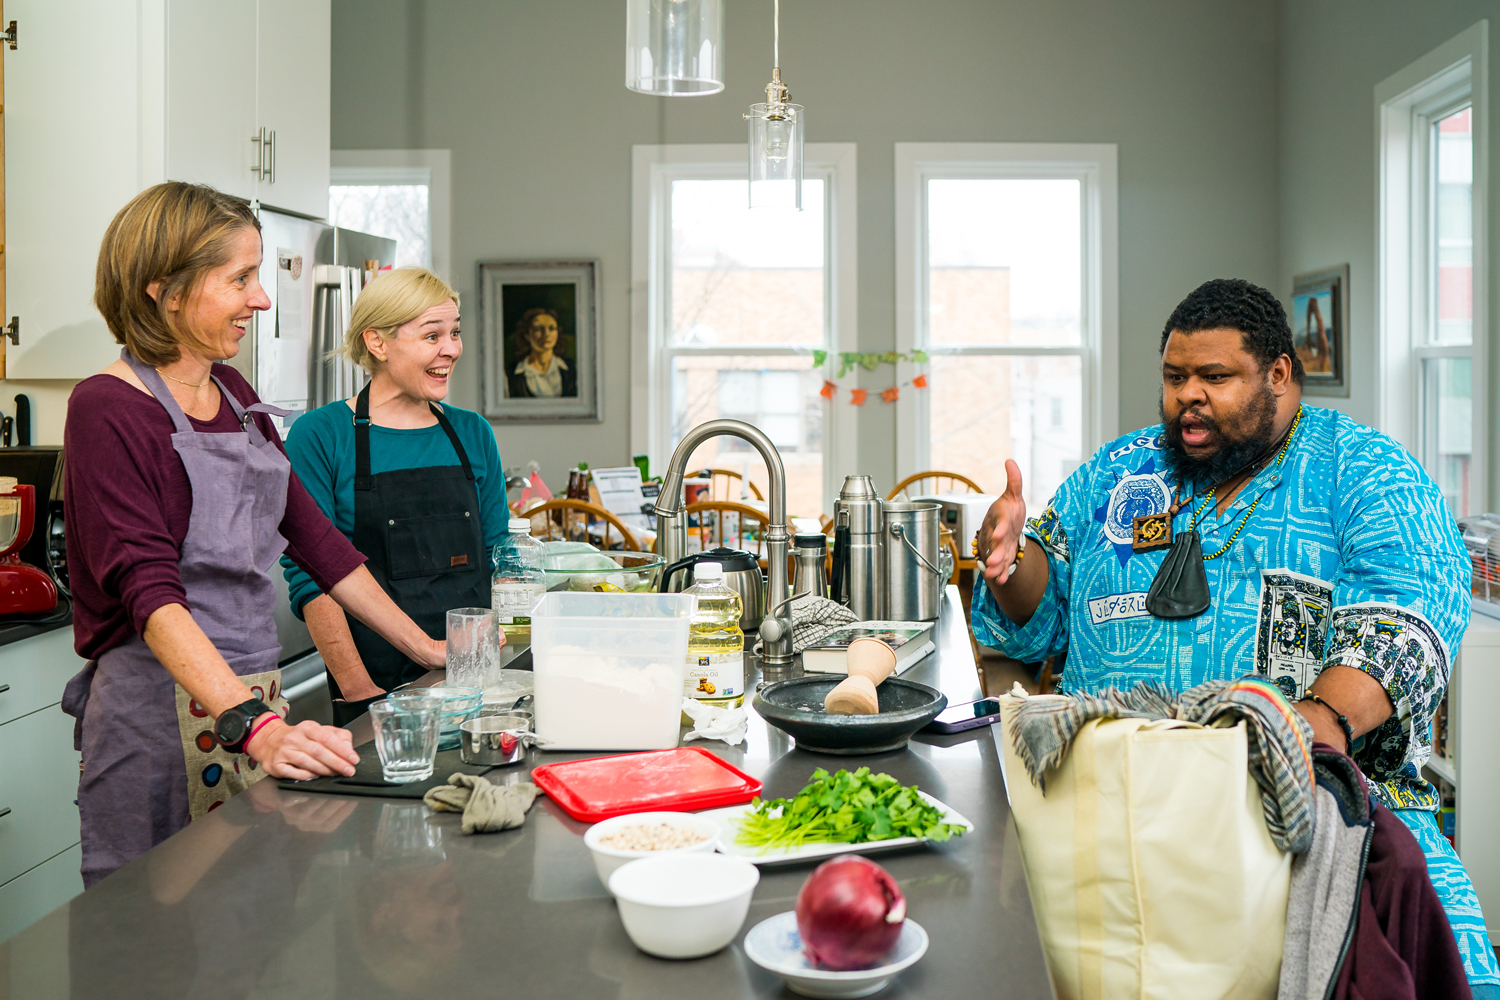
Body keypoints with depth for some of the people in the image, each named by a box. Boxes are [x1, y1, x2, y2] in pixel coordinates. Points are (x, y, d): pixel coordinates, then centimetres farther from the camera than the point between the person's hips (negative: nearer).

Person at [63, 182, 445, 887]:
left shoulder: (233, 395, 11)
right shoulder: (108, 409, -12)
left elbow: (309, 532, 15)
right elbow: (149, 589, -23)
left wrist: (426, 649, 13)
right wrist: (254, 722, -34)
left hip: (255, 696, 7)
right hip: (165, 712, -7)